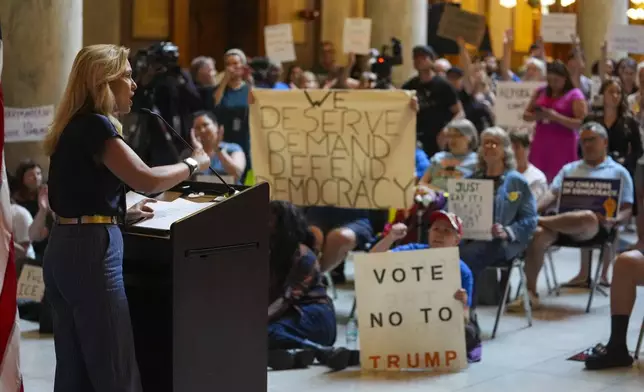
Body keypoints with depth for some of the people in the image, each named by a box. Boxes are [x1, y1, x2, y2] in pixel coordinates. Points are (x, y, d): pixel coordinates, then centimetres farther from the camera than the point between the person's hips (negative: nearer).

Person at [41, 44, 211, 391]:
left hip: (65, 248, 9)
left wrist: (122, 214, 15)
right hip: (90, 252, -9)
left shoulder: (74, 127, 16)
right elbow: (147, 180, -22)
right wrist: (194, 162, -6)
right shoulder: (95, 125, -12)